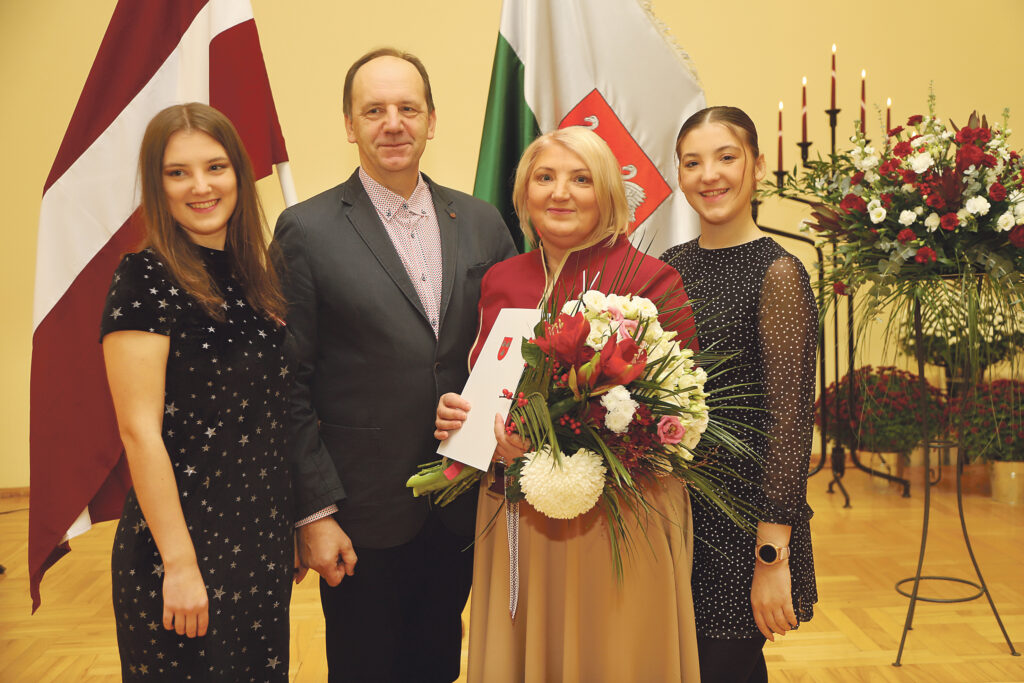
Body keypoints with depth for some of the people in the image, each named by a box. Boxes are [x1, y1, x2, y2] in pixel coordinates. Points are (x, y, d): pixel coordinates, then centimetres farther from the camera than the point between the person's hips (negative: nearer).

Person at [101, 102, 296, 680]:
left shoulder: (251, 276, 7)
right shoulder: (146, 278, -13)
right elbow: (139, 429, -16)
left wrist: (292, 529, 11)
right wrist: (180, 563, -18)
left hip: (264, 537, 7)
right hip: (188, 537, -6)